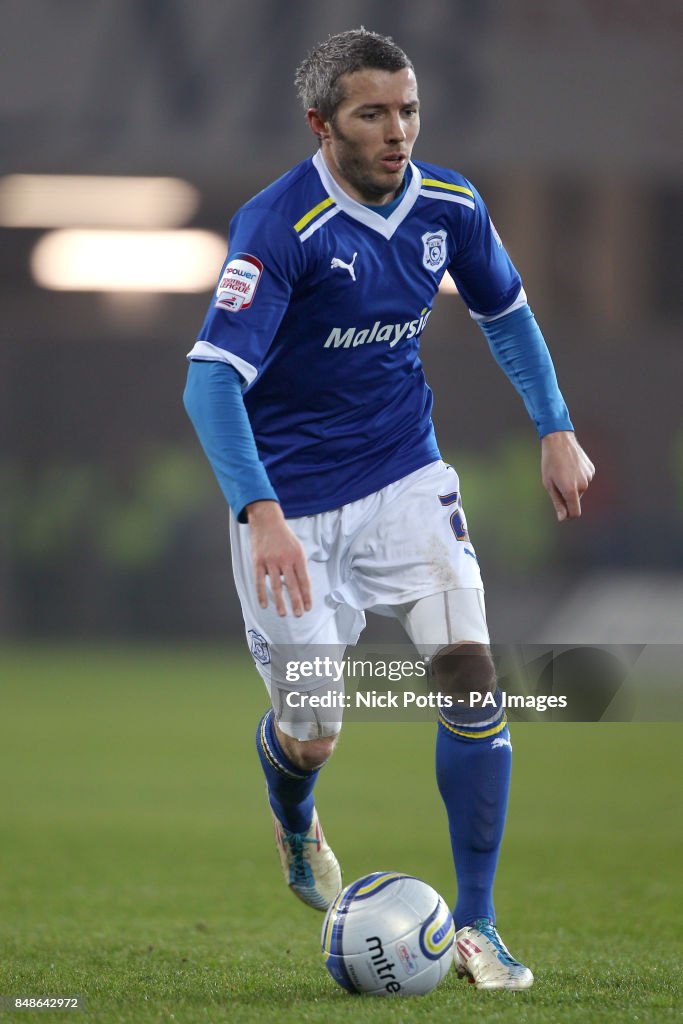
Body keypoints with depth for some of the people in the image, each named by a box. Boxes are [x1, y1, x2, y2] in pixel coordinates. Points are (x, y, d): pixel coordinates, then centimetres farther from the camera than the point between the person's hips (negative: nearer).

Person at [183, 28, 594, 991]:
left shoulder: (448, 205, -5)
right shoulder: (278, 226, -23)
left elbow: (505, 311, 16)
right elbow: (212, 377, -30)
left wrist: (557, 430, 9)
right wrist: (260, 513, -42)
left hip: (406, 478, 4)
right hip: (291, 501, -4)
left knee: (471, 671, -13)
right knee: (312, 733, 1)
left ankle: (475, 924, -3)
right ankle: (295, 824, 41)